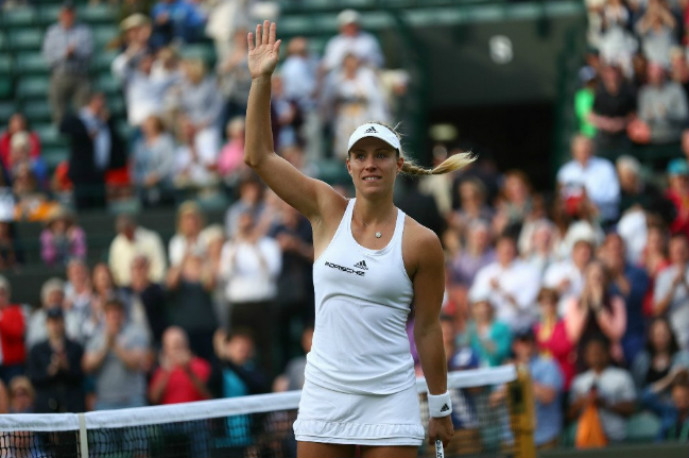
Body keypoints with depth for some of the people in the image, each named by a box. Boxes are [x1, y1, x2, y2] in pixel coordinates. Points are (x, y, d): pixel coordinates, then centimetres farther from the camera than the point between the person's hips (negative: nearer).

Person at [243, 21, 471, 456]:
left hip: (390, 400, -2)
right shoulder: (327, 210, 3)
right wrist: (261, 80, -5)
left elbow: (428, 328, 2)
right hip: (325, 392, 2)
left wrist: (440, 407, 5)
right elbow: (259, 156, 2)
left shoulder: (421, 243, -3)